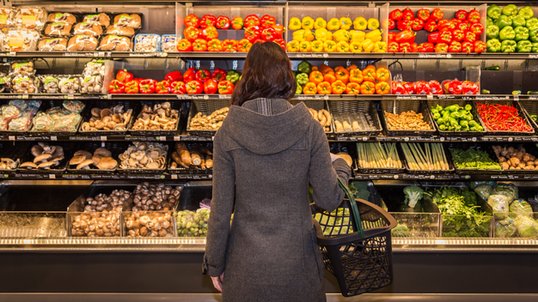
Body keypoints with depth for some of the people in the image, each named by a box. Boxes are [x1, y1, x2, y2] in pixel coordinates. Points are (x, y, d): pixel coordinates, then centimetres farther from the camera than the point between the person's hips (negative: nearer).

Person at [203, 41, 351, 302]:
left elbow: (221, 209, -9)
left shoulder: (227, 134, -12)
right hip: (297, 260, 0)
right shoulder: (310, 129, -13)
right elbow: (329, 199, -7)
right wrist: (341, 168, 13)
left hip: (247, 262, 0)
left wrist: (214, 264, 4)